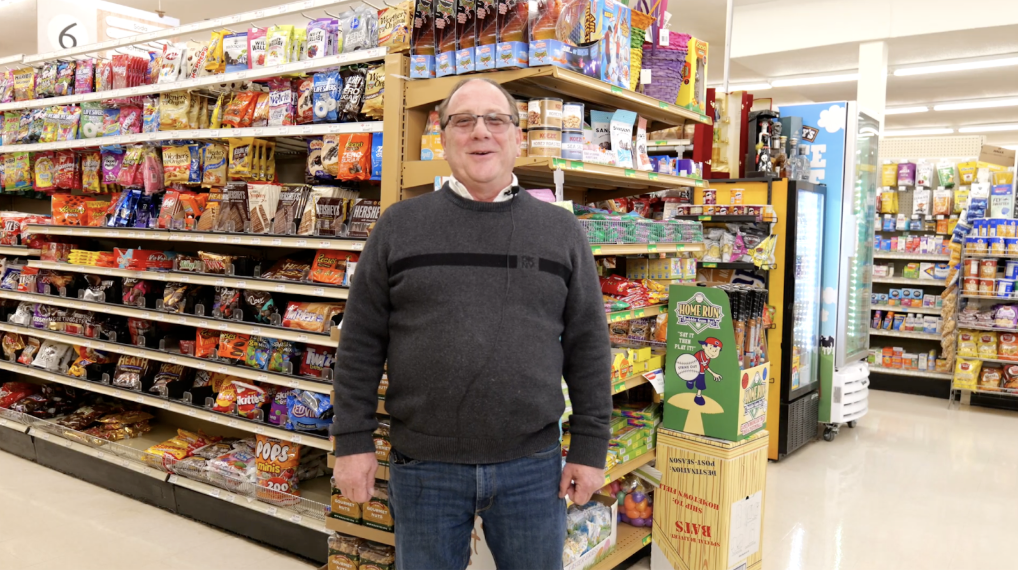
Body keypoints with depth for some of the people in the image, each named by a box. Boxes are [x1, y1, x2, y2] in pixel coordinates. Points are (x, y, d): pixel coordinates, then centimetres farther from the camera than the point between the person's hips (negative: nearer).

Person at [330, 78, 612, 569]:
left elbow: (587, 349, 3)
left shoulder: (562, 231, 3)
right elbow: (361, 343, 2)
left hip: (533, 467, 1)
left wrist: (589, 449, 1)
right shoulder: (399, 226, 1)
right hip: (423, 466, 0)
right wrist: (353, 441, -1)